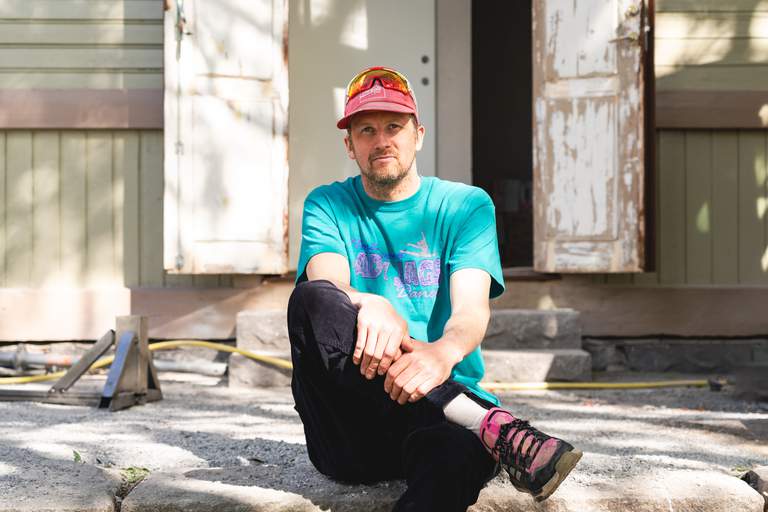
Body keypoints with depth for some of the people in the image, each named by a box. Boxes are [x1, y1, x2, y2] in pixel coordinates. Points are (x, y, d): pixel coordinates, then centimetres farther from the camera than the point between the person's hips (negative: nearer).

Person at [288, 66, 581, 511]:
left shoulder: (466, 206, 10)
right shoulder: (328, 206, 13)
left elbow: (473, 308, -8)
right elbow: (325, 283, -10)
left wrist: (444, 351, -35)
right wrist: (369, 306, -36)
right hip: (348, 424, 3)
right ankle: (491, 427, -38)